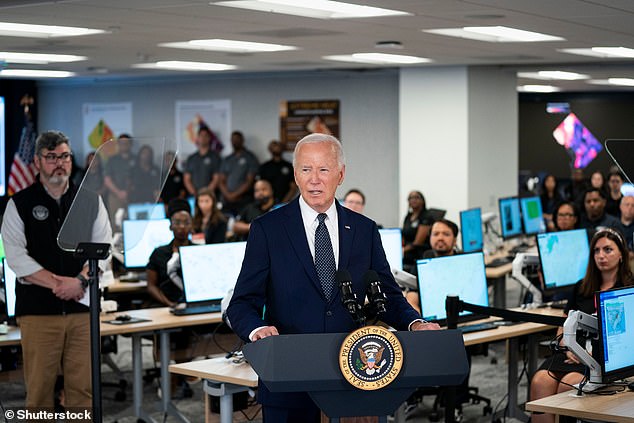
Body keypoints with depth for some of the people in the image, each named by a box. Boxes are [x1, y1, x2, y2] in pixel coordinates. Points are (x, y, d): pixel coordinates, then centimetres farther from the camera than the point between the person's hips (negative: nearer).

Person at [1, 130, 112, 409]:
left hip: (82, 307, 2)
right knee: (39, 388, -3)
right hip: (38, 310, -2)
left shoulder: (91, 202, 12)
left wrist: (80, 281, -12)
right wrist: (57, 283, -12)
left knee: (83, 387, 0)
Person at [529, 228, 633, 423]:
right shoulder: (581, 288, 23)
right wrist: (568, 349, 1)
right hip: (575, 353, 4)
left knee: (567, 384, -34)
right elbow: (564, 328, 23)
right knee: (540, 382, -28)